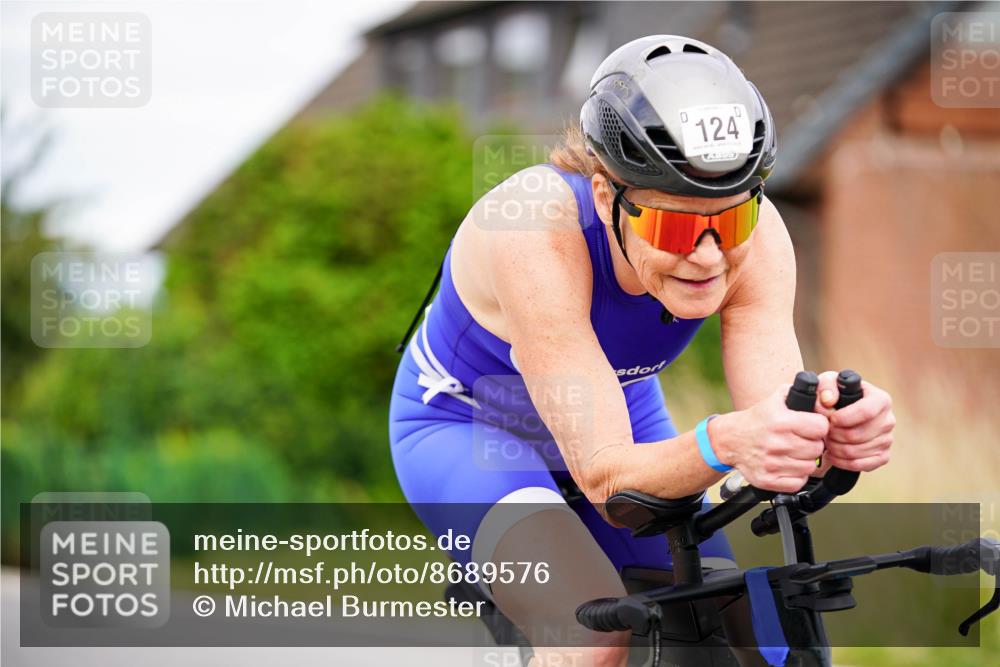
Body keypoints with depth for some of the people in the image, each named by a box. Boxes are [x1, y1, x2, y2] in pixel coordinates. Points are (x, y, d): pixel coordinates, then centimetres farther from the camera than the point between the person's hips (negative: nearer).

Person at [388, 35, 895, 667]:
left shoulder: (753, 232, -27)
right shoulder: (537, 232, -39)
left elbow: (778, 435, -31)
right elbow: (604, 474, -41)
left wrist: (833, 431, -54)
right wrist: (723, 444, -61)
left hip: (625, 420, 5)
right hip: (466, 426, -5)